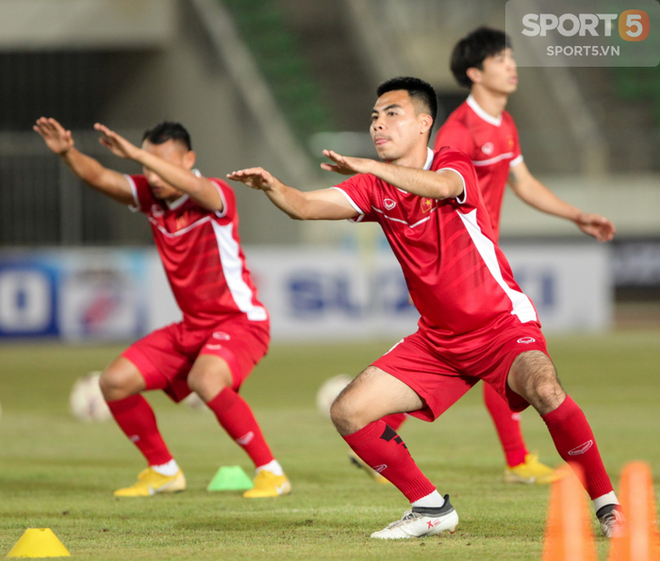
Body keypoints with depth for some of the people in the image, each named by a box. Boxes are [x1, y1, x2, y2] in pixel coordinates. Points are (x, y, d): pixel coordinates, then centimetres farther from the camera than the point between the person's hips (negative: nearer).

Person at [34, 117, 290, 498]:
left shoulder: (216, 196, -19)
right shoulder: (151, 196, -1)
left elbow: (193, 186, -43)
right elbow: (100, 179, -13)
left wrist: (137, 154, -51)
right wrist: (67, 153, -34)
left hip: (240, 321, -8)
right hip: (192, 325, 8)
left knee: (205, 380, -36)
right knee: (116, 381, -1)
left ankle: (271, 472, -21)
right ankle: (163, 471, 17)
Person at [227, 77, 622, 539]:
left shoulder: (455, 166, -12)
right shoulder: (374, 189, 3)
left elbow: (441, 186, -37)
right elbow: (306, 205, -11)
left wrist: (368, 166, -49)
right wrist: (271, 186, -32)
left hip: (503, 324, -6)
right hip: (438, 341, 6)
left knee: (545, 390, -35)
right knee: (349, 413, -5)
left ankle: (608, 505, -19)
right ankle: (431, 508, 9)